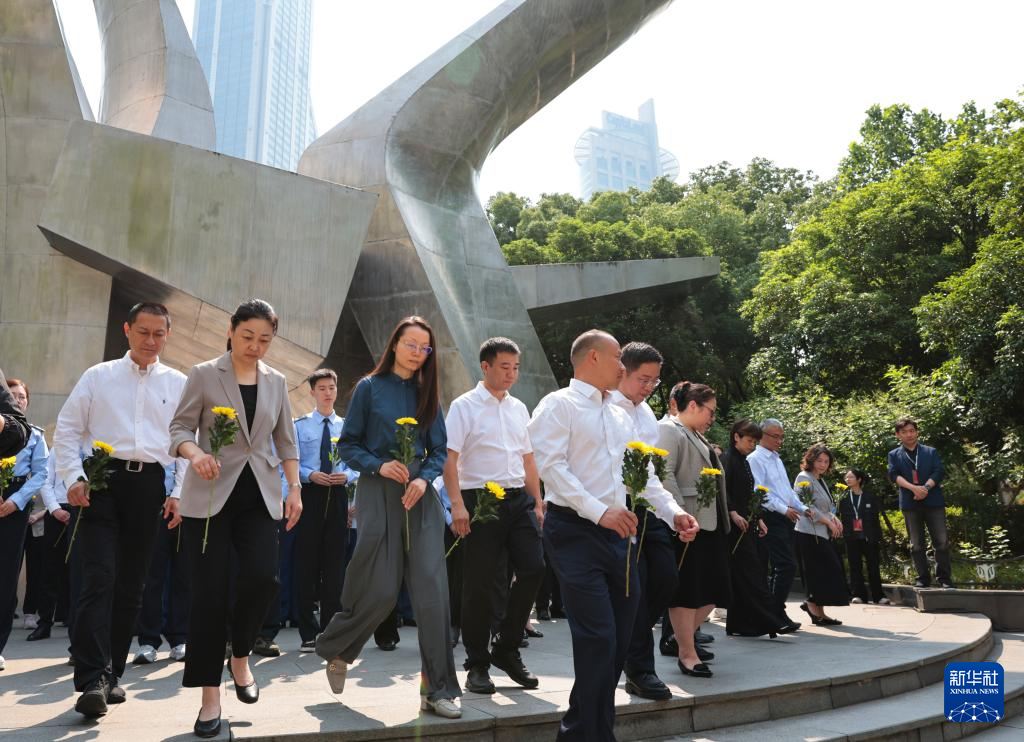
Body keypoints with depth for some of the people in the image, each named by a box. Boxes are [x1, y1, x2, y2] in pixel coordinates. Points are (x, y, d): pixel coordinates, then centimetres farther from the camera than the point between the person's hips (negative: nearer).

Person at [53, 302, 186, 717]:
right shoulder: (98, 377, 9)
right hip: (103, 481, -2)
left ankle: (110, 674, 19)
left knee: (131, 586, 7)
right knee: (99, 579, -13)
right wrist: (74, 478, -6)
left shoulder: (179, 385, 11)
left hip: (150, 485, 2)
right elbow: (67, 429, 7)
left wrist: (180, 493, 1)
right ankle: (91, 681, -13)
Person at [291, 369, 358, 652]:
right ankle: (308, 633, 11)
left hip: (338, 496, 2)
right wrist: (310, 475, -17)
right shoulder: (300, 425, 5)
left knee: (335, 562, 6)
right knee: (306, 562, 0)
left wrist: (347, 475, -11)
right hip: (309, 495, -2)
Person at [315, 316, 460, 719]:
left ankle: (437, 689, 4)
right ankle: (335, 649, 30)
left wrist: (424, 477, -9)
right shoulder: (370, 387, 1)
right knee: (380, 591, -2)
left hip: (421, 493, 3)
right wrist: (379, 466, -16)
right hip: (379, 491, -3)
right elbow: (348, 445, 1)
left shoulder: (427, 393, 11)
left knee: (432, 588, -4)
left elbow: (439, 449, 10)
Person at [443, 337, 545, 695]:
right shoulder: (464, 406, -1)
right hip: (481, 500, -5)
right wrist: (457, 504, -18)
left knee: (533, 568, -4)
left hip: (519, 500, 5)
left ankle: (506, 648, 15)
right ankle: (477, 665, 14)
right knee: (479, 584, -1)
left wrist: (538, 502, 14)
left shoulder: (519, 408, 17)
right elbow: (450, 459, -8)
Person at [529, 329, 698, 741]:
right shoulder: (559, 405, -5)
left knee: (619, 639, 10)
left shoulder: (621, 416, 19)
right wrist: (599, 511, -24)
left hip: (617, 533, 8)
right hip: (575, 532, -8)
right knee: (598, 638, -10)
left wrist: (673, 512, 3)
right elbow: (551, 465, -16)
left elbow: (644, 472, 18)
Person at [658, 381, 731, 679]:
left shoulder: (698, 437, 23)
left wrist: (724, 519, 18)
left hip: (710, 523, 10)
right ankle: (687, 654, 7)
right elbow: (664, 475, -19)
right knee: (687, 589, -3)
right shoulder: (668, 430, -8)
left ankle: (683, 636, 29)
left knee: (713, 589, 12)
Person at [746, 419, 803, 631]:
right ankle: (778, 612, -7)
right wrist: (784, 509, -16)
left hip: (786, 518, 9)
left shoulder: (777, 460, 21)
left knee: (777, 568, 11)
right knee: (787, 565, -13)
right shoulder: (755, 459, -7)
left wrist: (802, 508, 12)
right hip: (772, 518, -9)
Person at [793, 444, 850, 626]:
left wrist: (834, 518, 6)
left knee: (828, 572, 7)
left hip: (822, 534, 9)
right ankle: (813, 604, 2)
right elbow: (807, 507, -15)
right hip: (809, 534, -9)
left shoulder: (821, 480, 21)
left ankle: (819, 612, 11)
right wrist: (829, 522, -12)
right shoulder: (804, 478, -8)